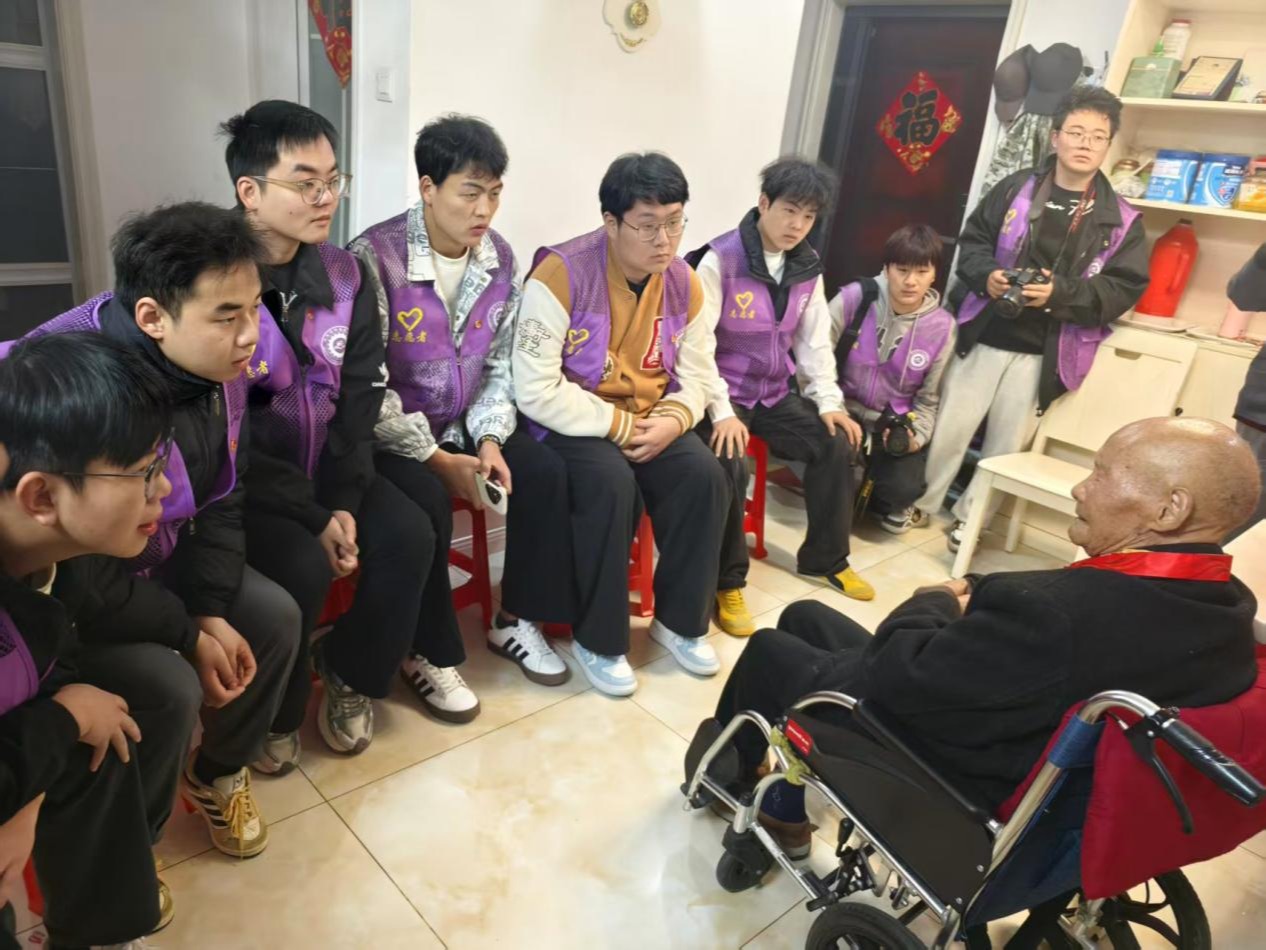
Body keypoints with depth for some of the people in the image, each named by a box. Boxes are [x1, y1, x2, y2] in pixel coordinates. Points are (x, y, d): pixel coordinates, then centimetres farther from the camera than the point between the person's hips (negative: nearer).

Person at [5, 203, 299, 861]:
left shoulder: (217, 364, -12)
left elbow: (221, 500, -2)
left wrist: (213, 611, -11)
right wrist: (187, 636, -21)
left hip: (160, 558, 7)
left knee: (274, 616, -5)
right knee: (166, 685, -25)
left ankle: (218, 773, 21)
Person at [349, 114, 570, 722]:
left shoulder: (500, 258, -1)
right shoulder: (376, 257, -20)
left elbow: (500, 365, 5)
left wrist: (490, 439, -11)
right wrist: (435, 457, -21)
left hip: (463, 426, 6)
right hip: (389, 434, -5)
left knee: (544, 473, -13)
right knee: (427, 503, -31)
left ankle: (516, 620, 6)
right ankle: (430, 654, -7)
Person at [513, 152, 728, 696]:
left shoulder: (684, 284, 0)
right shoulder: (562, 274, -19)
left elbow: (695, 376, 6)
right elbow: (536, 391, -23)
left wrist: (673, 419, -16)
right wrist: (619, 425, -22)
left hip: (649, 422, 5)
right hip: (571, 423, -5)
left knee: (704, 476, -18)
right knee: (611, 485, -31)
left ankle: (679, 620, 3)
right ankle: (598, 640, -10)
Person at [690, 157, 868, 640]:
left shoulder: (807, 267, 5)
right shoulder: (720, 259, -14)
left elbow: (815, 341, 10)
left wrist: (830, 401, -1)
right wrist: (721, 411, -24)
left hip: (774, 392, 7)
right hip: (724, 391, -6)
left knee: (836, 445, -6)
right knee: (732, 464, -30)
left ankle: (825, 557, 15)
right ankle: (727, 583, -10)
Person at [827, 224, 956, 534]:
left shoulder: (942, 326, -7)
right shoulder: (854, 297, -13)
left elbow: (928, 399, 3)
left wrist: (916, 437, -13)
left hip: (897, 422, 1)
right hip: (844, 412, -1)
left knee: (905, 487, -24)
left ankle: (888, 506, 17)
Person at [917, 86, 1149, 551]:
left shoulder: (1121, 220, -1)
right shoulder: (1015, 188, 1)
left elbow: (1126, 287, -3)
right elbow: (971, 240, 8)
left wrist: (1060, 293, -19)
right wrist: (986, 275, -13)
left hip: (1044, 353, 0)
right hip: (984, 335, 0)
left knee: (1008, 443, 10)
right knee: (949, 429, 7)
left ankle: (970, 518, 27)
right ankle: (918, 505, 25)